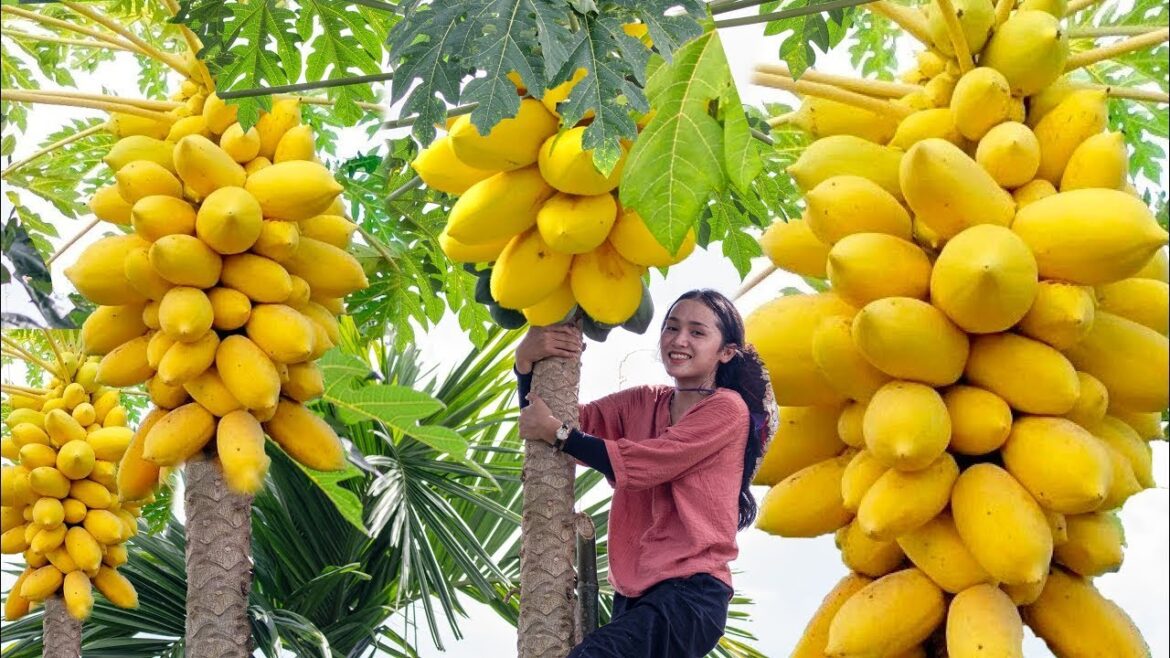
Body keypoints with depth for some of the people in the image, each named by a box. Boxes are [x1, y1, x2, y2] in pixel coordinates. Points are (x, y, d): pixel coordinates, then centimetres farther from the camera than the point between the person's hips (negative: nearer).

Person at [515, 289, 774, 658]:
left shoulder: (727, 408, -4)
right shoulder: (642, 403, 14)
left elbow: (638, 464, -14)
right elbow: (538, 420, 9)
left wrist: (555, 432, -9)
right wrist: (525, 361, -9)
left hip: (690, 592, -7)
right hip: (633, 594, 7)